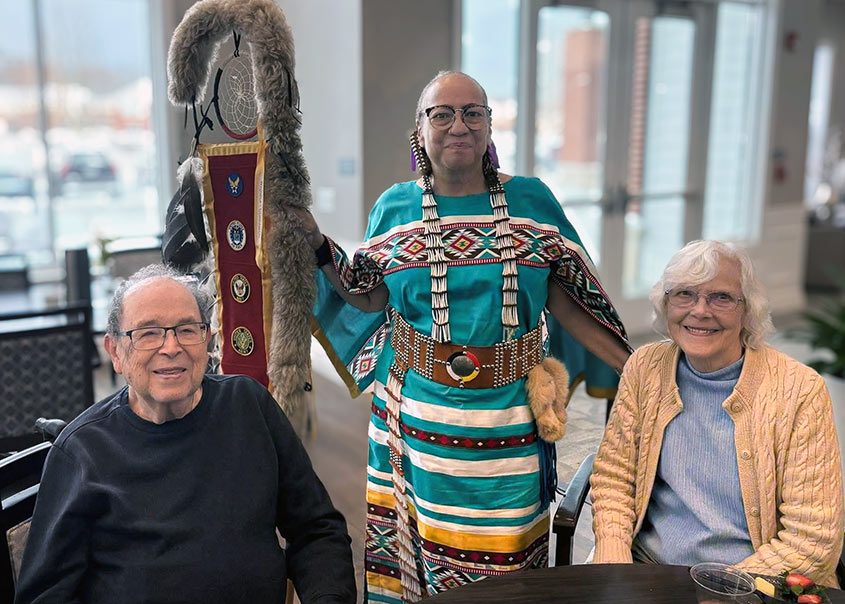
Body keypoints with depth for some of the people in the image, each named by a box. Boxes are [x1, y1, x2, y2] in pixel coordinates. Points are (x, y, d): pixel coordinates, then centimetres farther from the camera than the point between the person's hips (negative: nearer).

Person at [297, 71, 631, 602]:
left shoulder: (531, 200, 2)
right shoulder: (395, 208, 5)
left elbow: (566, 301, 3)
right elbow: (368, 298, 5)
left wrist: (634, 368, -1)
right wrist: (317, 244, -4)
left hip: (507, 418, 0)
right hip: (419, 415, 1)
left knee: (503, 558, 8)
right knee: (416, 551, 9)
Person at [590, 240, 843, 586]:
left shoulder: (800, 390, -9)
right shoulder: (644, 367, 1)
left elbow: (813, 539, -9)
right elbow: (612, 478, 4)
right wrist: (614, 563, -12)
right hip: (645, 568, 2)